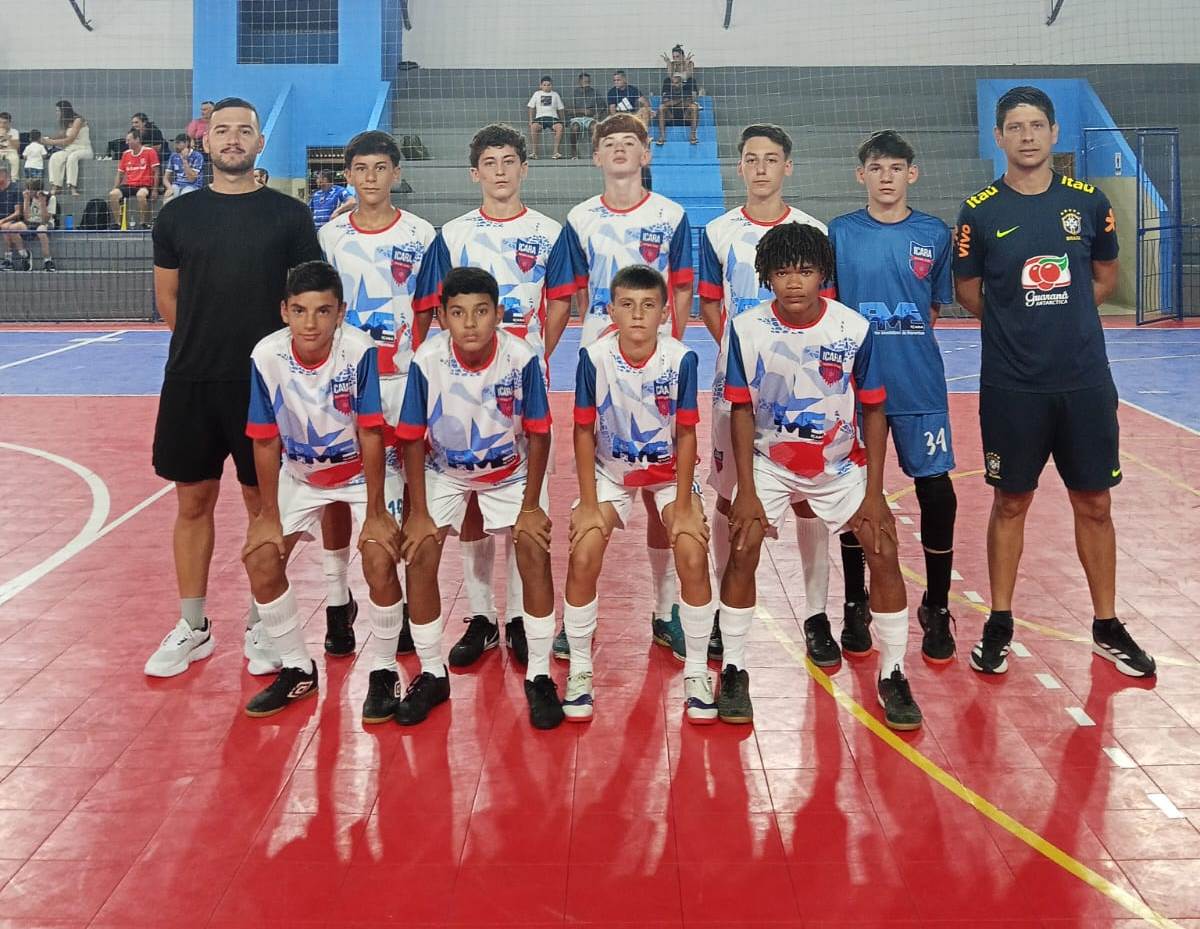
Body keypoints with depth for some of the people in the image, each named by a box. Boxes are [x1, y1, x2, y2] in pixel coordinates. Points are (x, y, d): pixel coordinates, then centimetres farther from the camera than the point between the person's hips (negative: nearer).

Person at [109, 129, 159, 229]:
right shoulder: (126, 154, 13)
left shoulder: (150, 151, -2)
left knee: (140, 195, -38)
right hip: (128, 185, 5)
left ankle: (143, 223, -23)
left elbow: (156, 173, -4)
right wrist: (115, 188, 6)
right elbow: (120, 174, 18)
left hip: (144, 185, -5)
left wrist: (154, 190, -12)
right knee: (113, 194, -21)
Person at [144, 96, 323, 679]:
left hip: (266, 381, -2)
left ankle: (261, 625, 20)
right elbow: (167, 298, 14)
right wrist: (208, 345, 11)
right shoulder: (177, 216, 6)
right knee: (193, 502, 8)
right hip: (190, 383, 2)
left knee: (265, 504, 6)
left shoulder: (289, 215, 1)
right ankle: (192, 627, 21)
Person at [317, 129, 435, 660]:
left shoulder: (420, 235, 2)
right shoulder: (329, 235, 7)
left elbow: (427, 310, 4)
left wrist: (414, 360, -8)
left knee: (405, 488, 2)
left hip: (402, 378, -2)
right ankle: (337, 600, 18)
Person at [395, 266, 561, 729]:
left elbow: (538, 434, -15)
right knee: (420, 557, -13)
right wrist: (418, 512, -12)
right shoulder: (427, 360, -25)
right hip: (444, 472, 1)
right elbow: (412, 438, -14)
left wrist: (530, 506, -13)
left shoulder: (523, 358, -27)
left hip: (510, 470, -1)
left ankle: (539, 677, 0)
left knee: (536, 555, -15)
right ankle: (432, 675, 6)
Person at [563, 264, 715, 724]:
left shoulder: (681, 358, -19)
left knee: (693, 557, -18)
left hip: (669, 470, 0)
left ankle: (696, 673, 1)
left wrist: (682, 507, -14)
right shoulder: (593, 357, -18)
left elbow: (685, 434, -12)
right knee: (583, 559, -16)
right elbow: (584, 432, -11)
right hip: (609, 471, 0)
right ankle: (579, 671, 4)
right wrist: (588, 504, -13)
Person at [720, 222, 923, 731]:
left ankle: (892, 676, 9)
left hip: (840, 465, 1)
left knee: (883, 552, -7)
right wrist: (746, 491, -12)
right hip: (769, 463, 0)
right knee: (742, 549, -14)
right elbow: (742, 409, -8)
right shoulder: (747, 328, -15)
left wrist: (874, 492, -9)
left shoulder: (854, 329, -16)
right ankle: (733, 670, 4)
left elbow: (873, 410, -7)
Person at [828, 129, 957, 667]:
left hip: (919, 386, 1)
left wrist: (906, 344, 4)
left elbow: (934, 309, 13)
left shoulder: (934, 234, 4)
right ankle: (855, 609, 23)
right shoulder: (839, 234, 1)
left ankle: (936, 610, 18)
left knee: (936, 491, 0)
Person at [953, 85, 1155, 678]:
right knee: (1010, 502, 8)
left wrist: (1058, 319, 8)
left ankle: (1107, 626, 23)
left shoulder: (1088, 201, 2)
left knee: (1094, 503, 9)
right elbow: (968, 294, 6)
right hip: (1011, 385, -2)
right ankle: (999, 624, 22)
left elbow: (1105, 278, 15)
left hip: (1085, 381, 2)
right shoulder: (979, 211, -3)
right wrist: (1020, 327, 6)